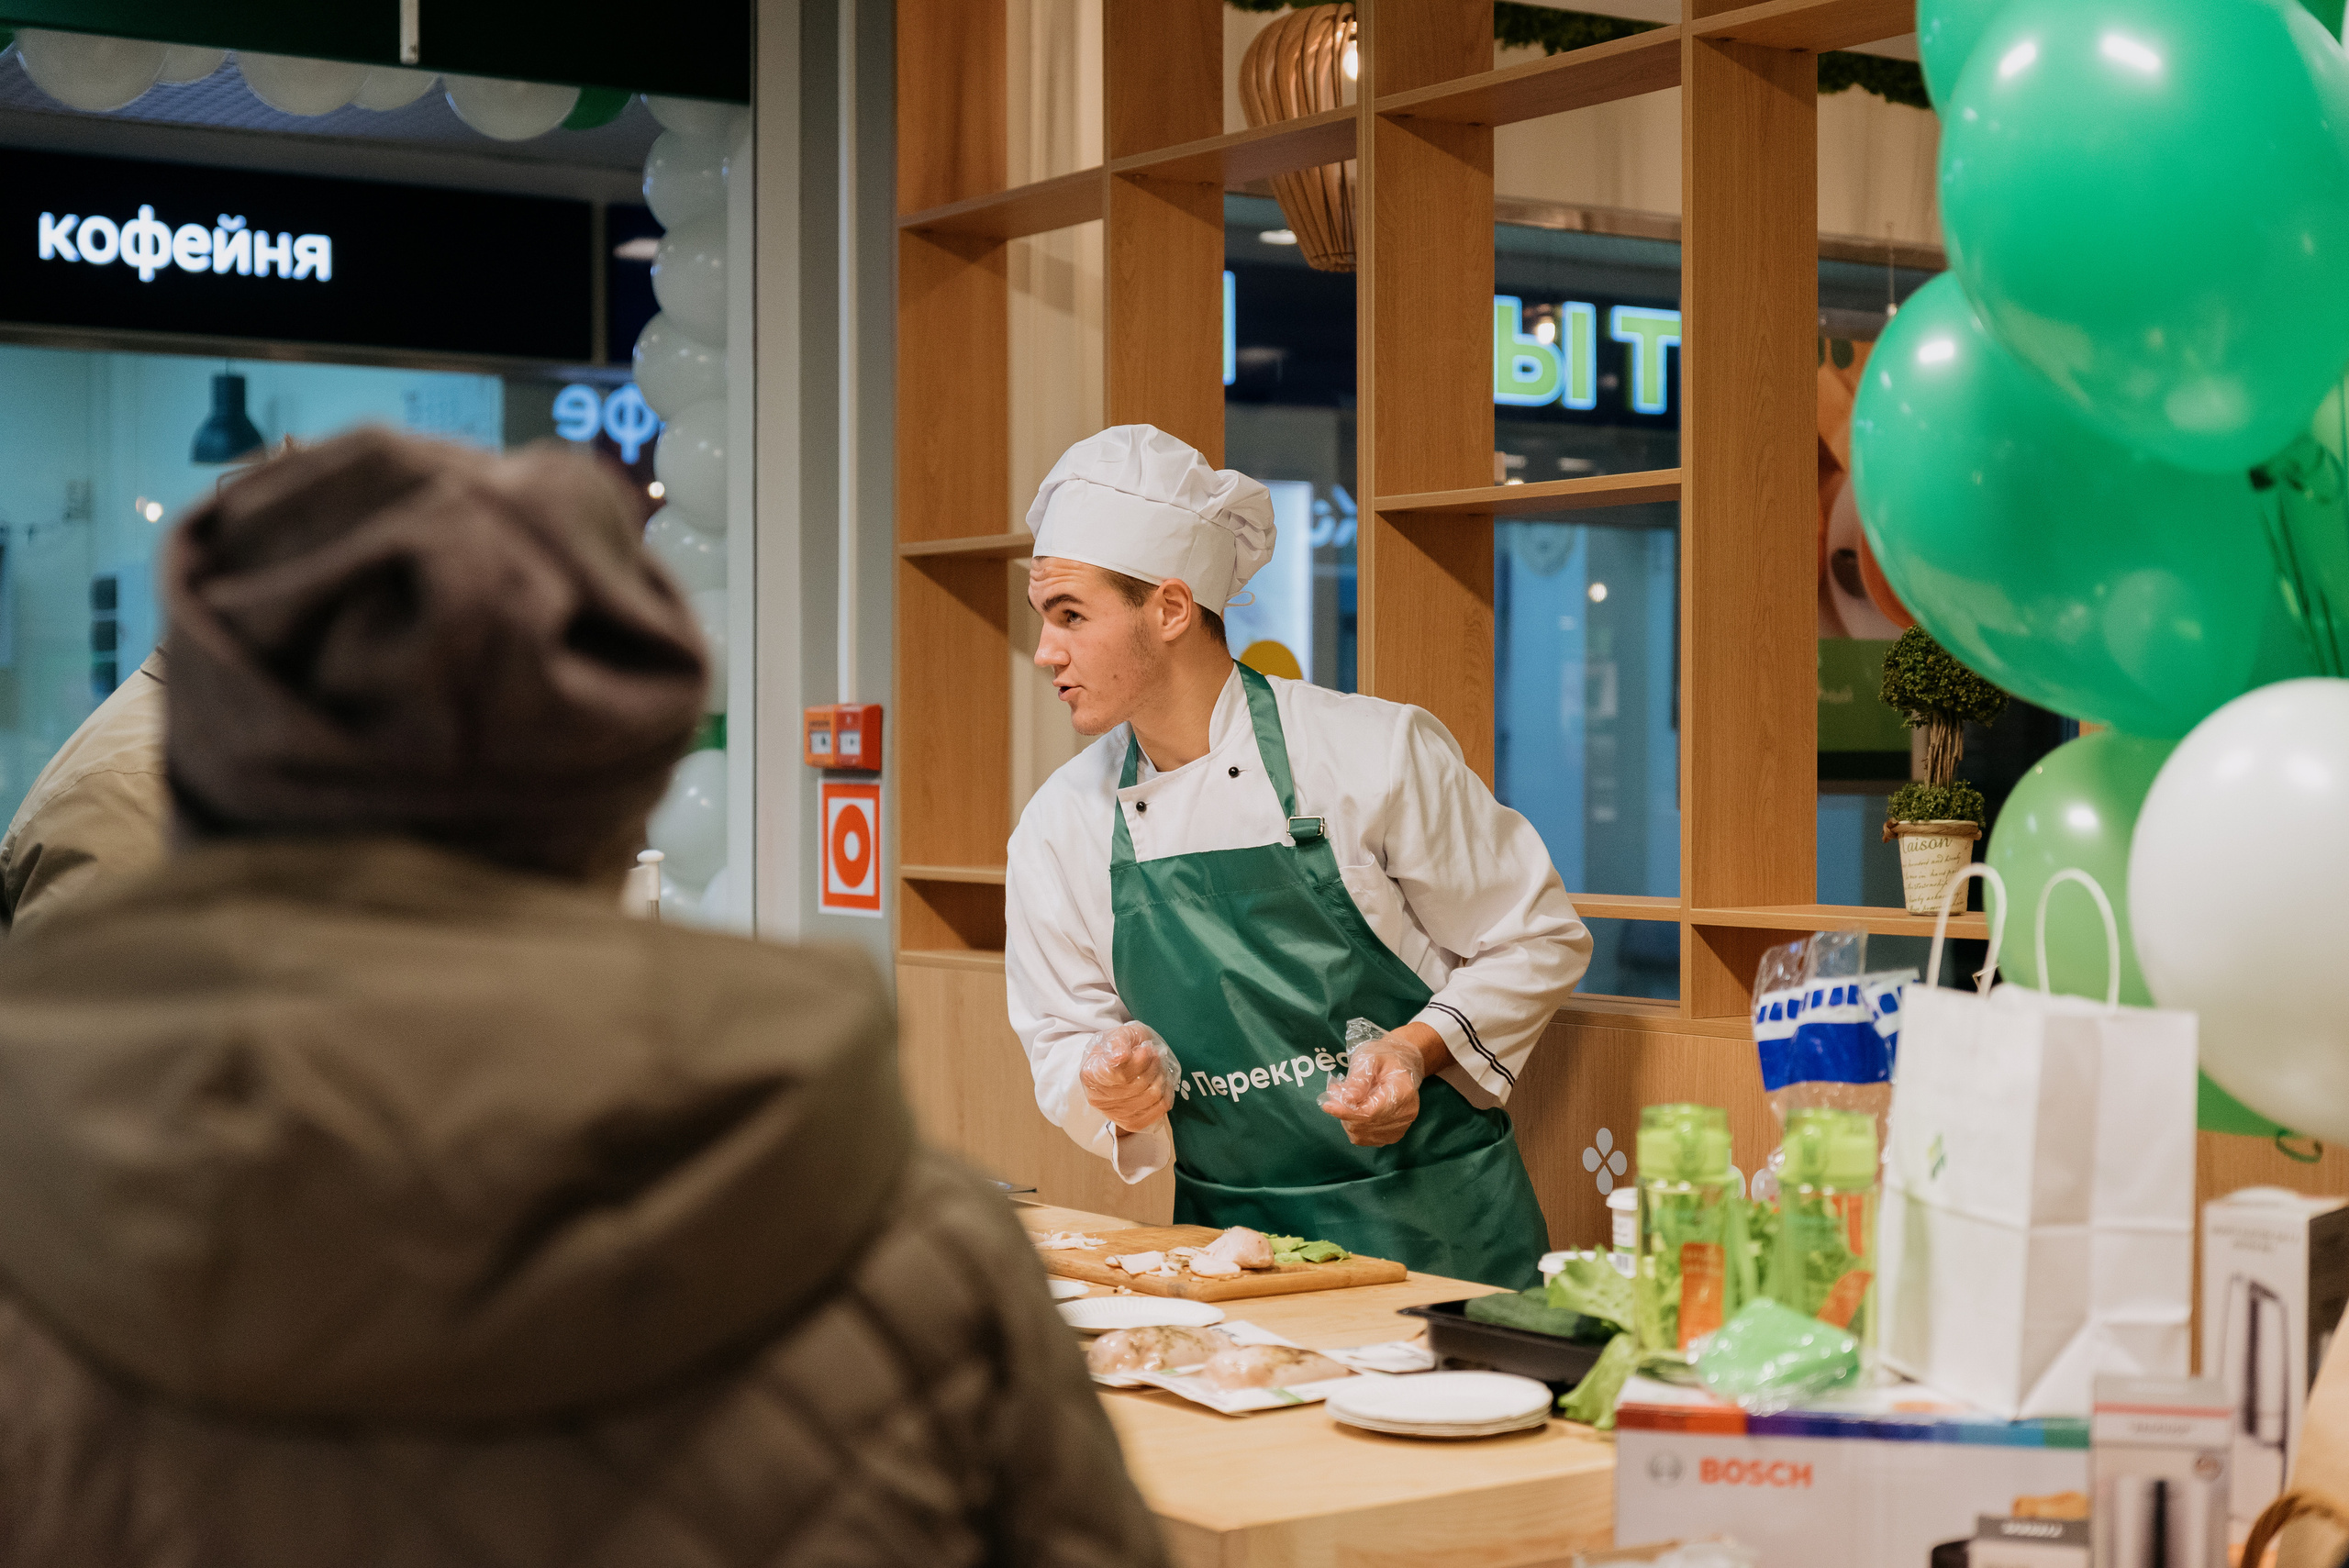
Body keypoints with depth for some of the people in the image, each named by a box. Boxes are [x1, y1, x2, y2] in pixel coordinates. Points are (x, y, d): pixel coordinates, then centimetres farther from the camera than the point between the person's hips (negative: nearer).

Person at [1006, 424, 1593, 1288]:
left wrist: (1420, 1049, -15)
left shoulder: (1376, 750, -8)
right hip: (1228, 1236, 3)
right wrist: (1120, 1087, -11)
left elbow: (1539, 941, 0)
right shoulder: (1057, 826, 3)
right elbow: (1066, 1045, 11)